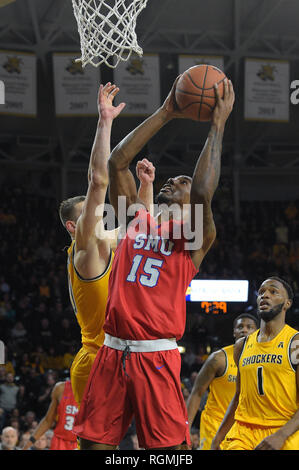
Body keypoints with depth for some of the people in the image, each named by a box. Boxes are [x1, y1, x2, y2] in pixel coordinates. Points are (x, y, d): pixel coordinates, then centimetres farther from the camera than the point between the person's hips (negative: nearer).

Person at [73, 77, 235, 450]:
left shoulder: (195, 236, 3)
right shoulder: (135, 220, 15)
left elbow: (204, 192, -17)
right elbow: (117, 163, 6)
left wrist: (218, 124, -13)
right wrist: (165, 114, 5)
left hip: (156, 356, -4)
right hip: (112, 352, 4)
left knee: (167, 446, -6)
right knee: (94, 443, 4)